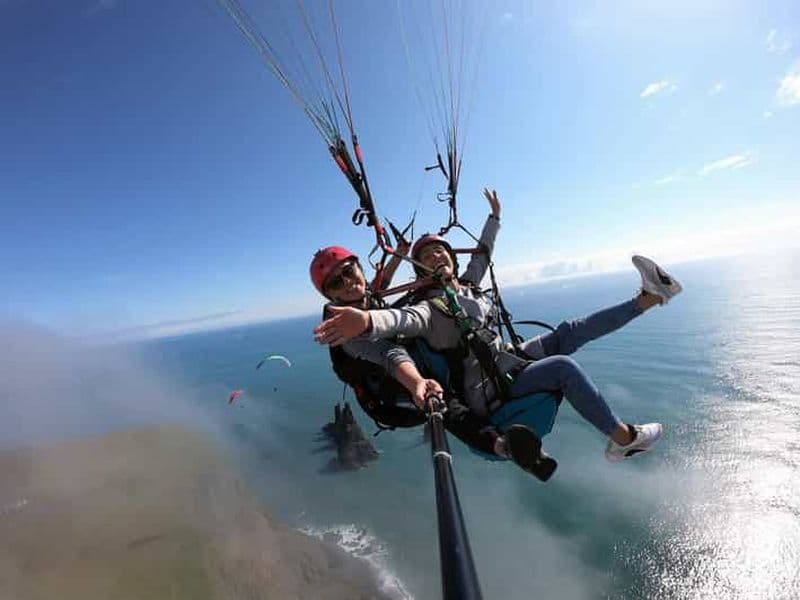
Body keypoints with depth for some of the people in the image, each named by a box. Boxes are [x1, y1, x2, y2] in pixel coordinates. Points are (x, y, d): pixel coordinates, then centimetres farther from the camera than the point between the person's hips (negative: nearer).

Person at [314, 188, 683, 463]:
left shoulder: (468, 284, 8)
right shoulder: (430, 306, -17)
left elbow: (483, 253, 26)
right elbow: (404, 319, -40)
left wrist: (494, 216, 35)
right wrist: (367, 321, -62)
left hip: (509, 360, 8)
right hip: (489, 390, -8)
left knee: (570, 331, 0)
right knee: (564, 366, -23)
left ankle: (648, 298, 8)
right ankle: (622, 439, -9)